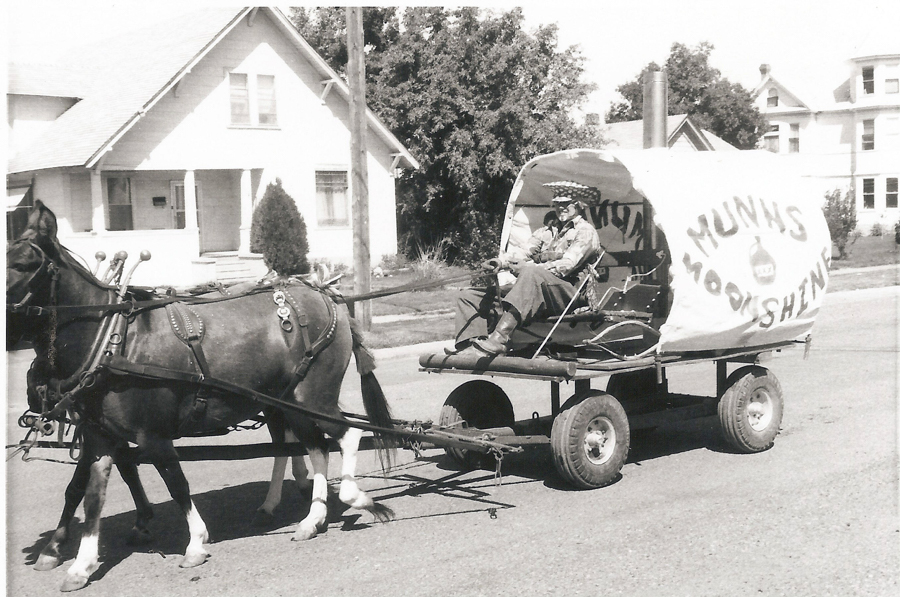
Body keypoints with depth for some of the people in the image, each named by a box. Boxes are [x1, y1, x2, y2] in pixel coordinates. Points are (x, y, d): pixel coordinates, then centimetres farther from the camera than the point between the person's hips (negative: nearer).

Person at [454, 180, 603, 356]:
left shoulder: (585, 231, 6)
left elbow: (566, 265, -10)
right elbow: (525, 251, 16)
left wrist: (528, 268, -21)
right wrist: (500, 261, -6)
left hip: (569, 293, -8)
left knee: (531, 273, -42)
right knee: (468, 296, 0)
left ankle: (498, 340, -51)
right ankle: (470, 347, -25)